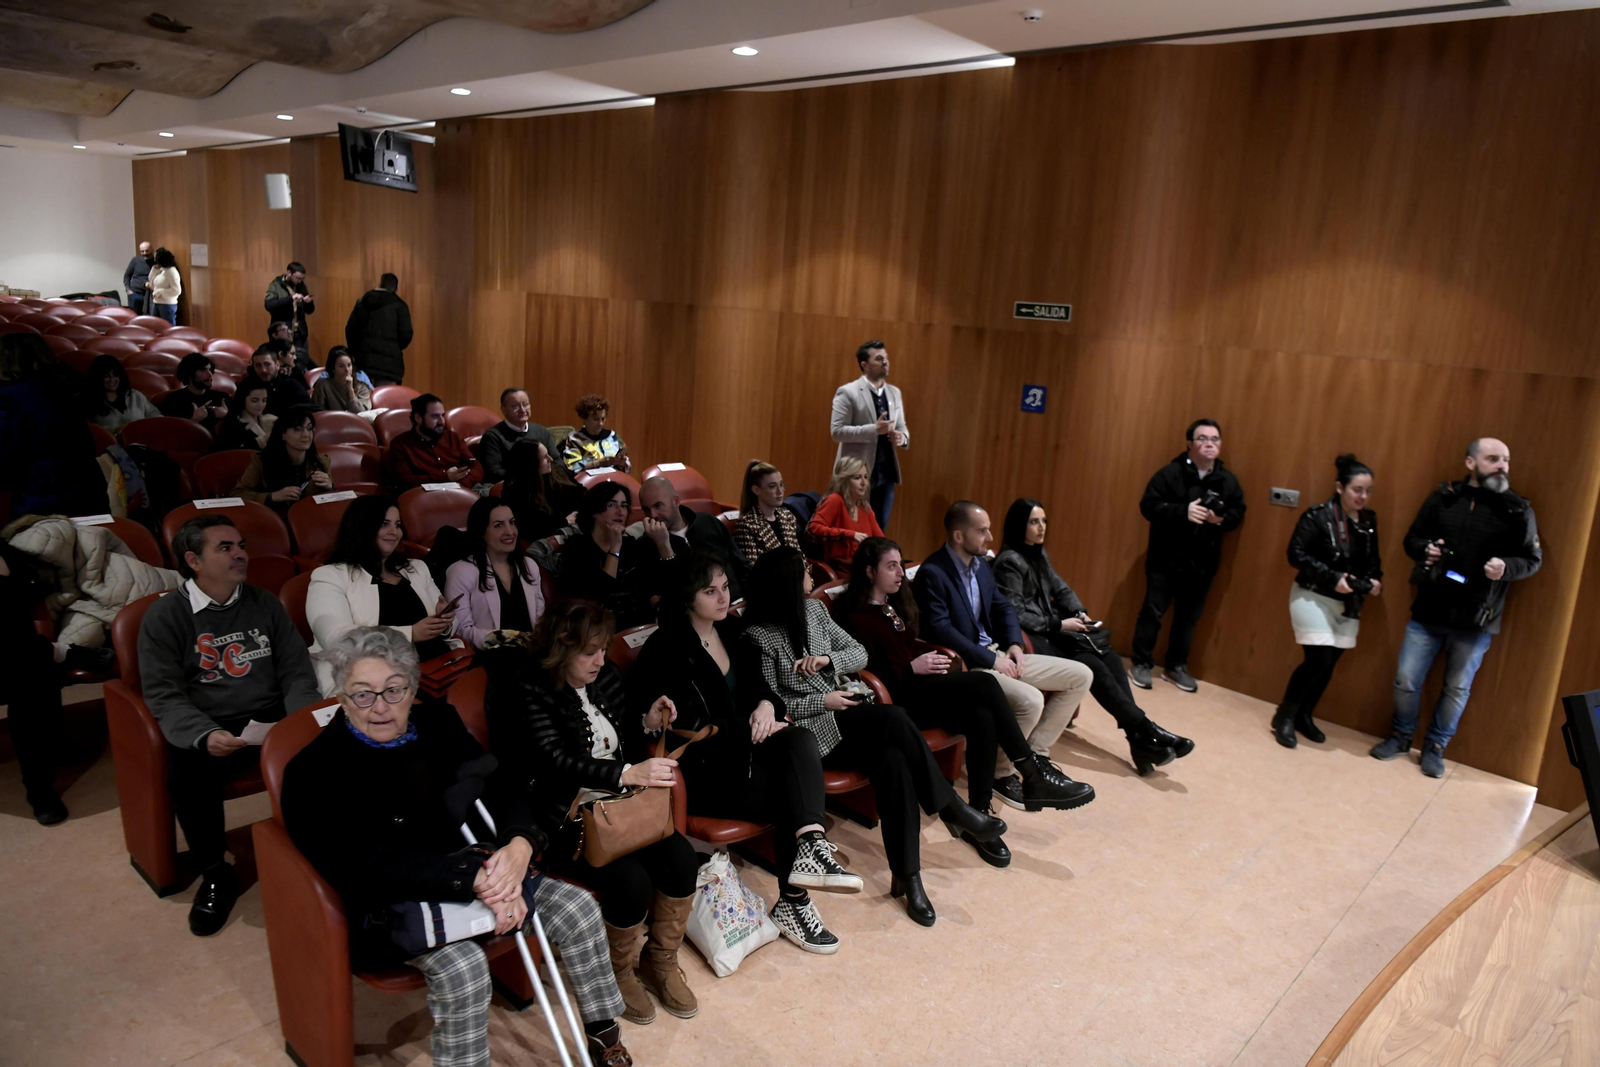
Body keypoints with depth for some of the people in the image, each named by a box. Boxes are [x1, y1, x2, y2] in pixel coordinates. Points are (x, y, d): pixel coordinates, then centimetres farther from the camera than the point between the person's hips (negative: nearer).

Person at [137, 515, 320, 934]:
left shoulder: (264, 604, 13)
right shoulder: (164, 617, 3)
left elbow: (297, 672, 10)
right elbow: (164, 695, -4)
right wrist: (205, 736, -23)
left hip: (274, 721, 2)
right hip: (207, 729, -2)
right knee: (186, 773, -33)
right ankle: (215, 875, -8)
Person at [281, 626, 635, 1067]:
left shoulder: (439, 723, 5)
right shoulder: (315, 770, -14)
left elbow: (498, 786, -2)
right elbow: (372, 864, -23)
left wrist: (520, 845, -26)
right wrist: (476, 880, -33)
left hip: (474, 867, 6)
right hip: (393, 901, -6)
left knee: (579, 909, -6)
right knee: (462, 965, -33)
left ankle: (604, 1031, 14)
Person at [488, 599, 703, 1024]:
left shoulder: (605, 675, 7)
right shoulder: (529, 690, -13)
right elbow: (555, 762, -25)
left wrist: (647, 724, -3)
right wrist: (628, 774, -36)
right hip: (563, 818, -6)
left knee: (681, 856, -15)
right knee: (630, 880, -26)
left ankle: (660, 961, 9)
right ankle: (618, 973, 6)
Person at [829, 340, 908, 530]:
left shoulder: (894, 392, 12)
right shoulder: (847, 392, -8)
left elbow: (902, 427, 17)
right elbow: (837, 431, -15)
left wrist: (903, 437, -8)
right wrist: (874, 429, -23)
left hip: (886, 472, 6)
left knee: (879, 529, 9)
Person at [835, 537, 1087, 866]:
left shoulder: (895, 605, 21)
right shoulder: (855, 617, -5)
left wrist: (933, 654, 7)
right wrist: (912, 668, -18)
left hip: (919, 686, 8)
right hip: (898, 698, -8)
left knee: (982, 717, -25)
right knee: (984, 683, -26)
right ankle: (1034, 776, -20)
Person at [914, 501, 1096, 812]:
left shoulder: (981, 564, 11)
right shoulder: (931, 573, -16)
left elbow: (1002, 607, 19)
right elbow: (940, 630, -23)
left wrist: (1014, 644, 0)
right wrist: (990, 660, -21)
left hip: (996, 654, 9)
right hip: (966, 665, -9)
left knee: (1080, 676, 4)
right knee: (1030, 700, -32)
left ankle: (1035, 752, 10)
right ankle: (1000, 773, -6)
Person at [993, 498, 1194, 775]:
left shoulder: (1039, 553, 14)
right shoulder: (1009, 562, -13)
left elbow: (1060, 589, 18)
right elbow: (1014, 615, -17)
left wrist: (1080, 613, -1)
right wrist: (1060, 624, -16)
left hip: (1050, 629, 8)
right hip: (1030, 638, -8)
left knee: (1108, 656, -15)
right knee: (1091, 665, -23)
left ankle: (1138, 738, -23)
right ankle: (1145, 729, -17)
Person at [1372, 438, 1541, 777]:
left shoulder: (1518, 509, -3)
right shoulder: (1443, 498, 0)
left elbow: (1533, 559, 3)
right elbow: (1412, 539, 10)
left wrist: (1507, 567, -17)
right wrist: (1426, 549, -13)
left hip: (1476, 621, 0)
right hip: (1429, 611, 1)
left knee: (1457, 688, 11)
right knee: (1406, 679, 5)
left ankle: (1435, 747, 29)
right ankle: (1401, 736, 28)